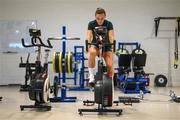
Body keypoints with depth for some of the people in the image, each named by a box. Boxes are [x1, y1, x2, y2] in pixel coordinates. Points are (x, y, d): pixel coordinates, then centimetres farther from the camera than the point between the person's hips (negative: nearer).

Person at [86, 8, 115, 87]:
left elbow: (111, 36, -15)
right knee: (92, 52, -38)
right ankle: (91, 76, -29)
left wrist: (112, 43, -37)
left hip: (106, 47, 1)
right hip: (95, 45, 0)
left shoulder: (109, 24, -6)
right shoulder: (91, 24, -5)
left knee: (110, 65, -22)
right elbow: (89, 36, -13)